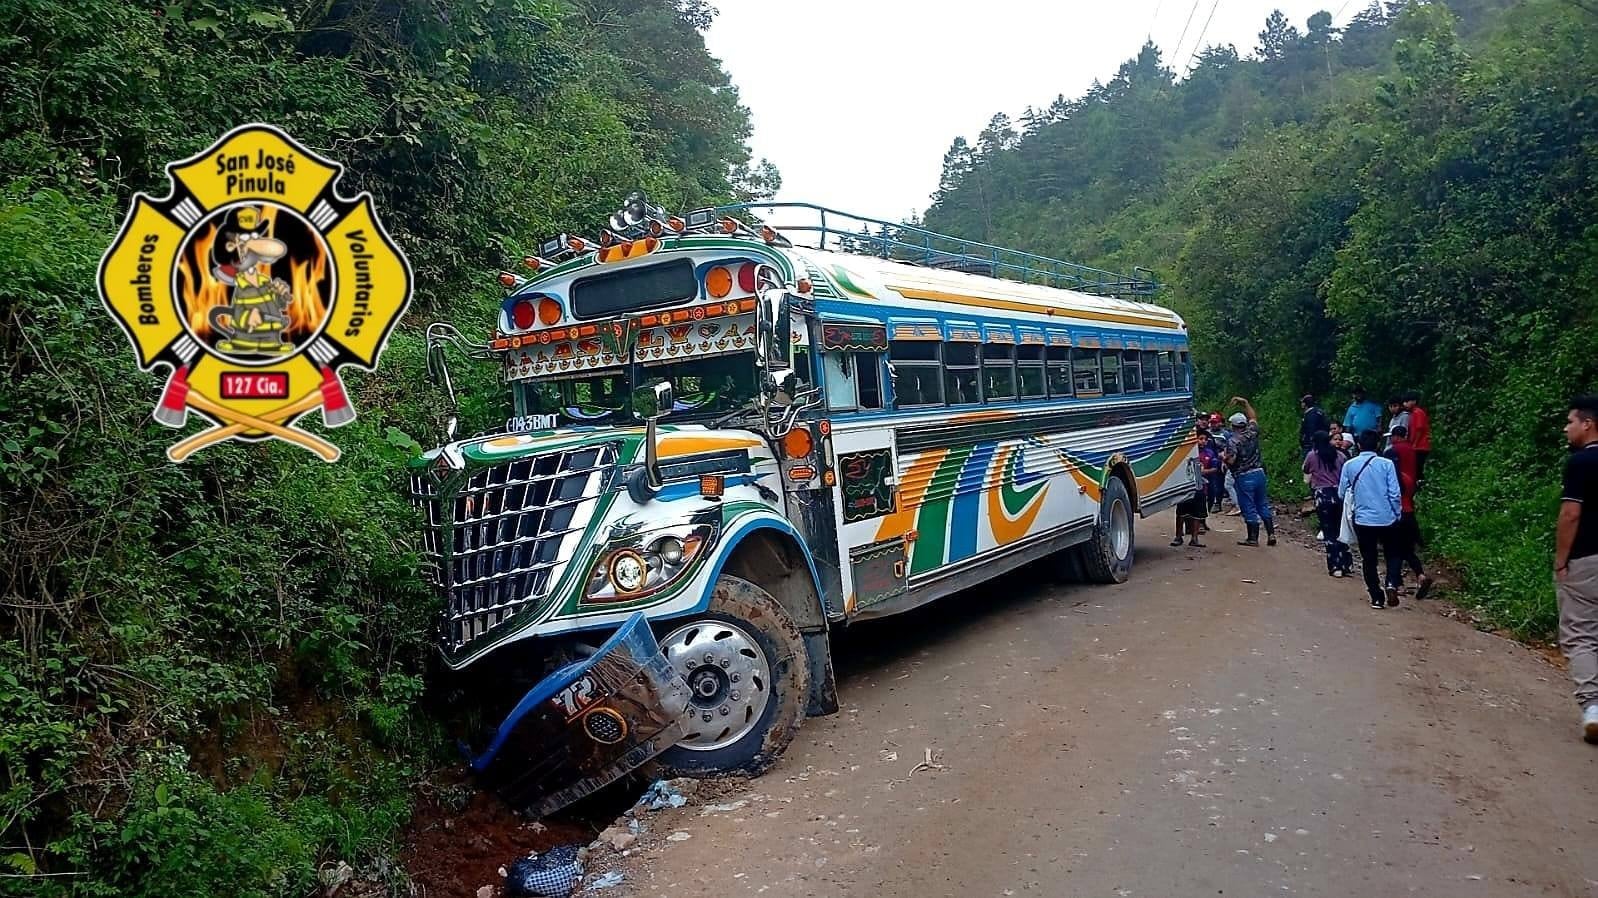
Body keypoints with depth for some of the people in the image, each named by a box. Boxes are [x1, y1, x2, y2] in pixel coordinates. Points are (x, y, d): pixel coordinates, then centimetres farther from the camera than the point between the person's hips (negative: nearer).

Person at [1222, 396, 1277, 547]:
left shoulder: (1234, 441, -13)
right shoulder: (1252, 432, 3)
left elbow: (1231, 461, -21)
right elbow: (1253, 418, 23)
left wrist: (1223, 456, 0)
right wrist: (1245, 403, 25)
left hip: (1244, 476, -6)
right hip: (1259, 472, 6)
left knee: (1249, 507, 1)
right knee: (1263, 504, 14)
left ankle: (1253, 538, 6)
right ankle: (1271, 534, 12)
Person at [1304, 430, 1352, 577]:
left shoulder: (1312, 455, -1)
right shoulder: (1339, 455, 7)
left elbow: (1306, 470, 15)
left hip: (1322, 495, -3)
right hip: (1339, 493, 3)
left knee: (1329, 532, 2)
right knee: (1340, 530, 14)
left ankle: (1335, 567, 1)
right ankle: (1346, 564, 14)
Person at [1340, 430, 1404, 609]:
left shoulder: (1349, 465, -3)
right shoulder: (1386, 464, -7)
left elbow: (1341, 493, 3)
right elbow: (1395, 494, -7)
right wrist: (1397, 514, 7)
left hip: (1363, 519, 1)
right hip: (1387, 519, 0)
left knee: (1368, 560, 11)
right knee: (1393, 554, 18)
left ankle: (1377, 597, 11)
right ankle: (1392, 584, -6)